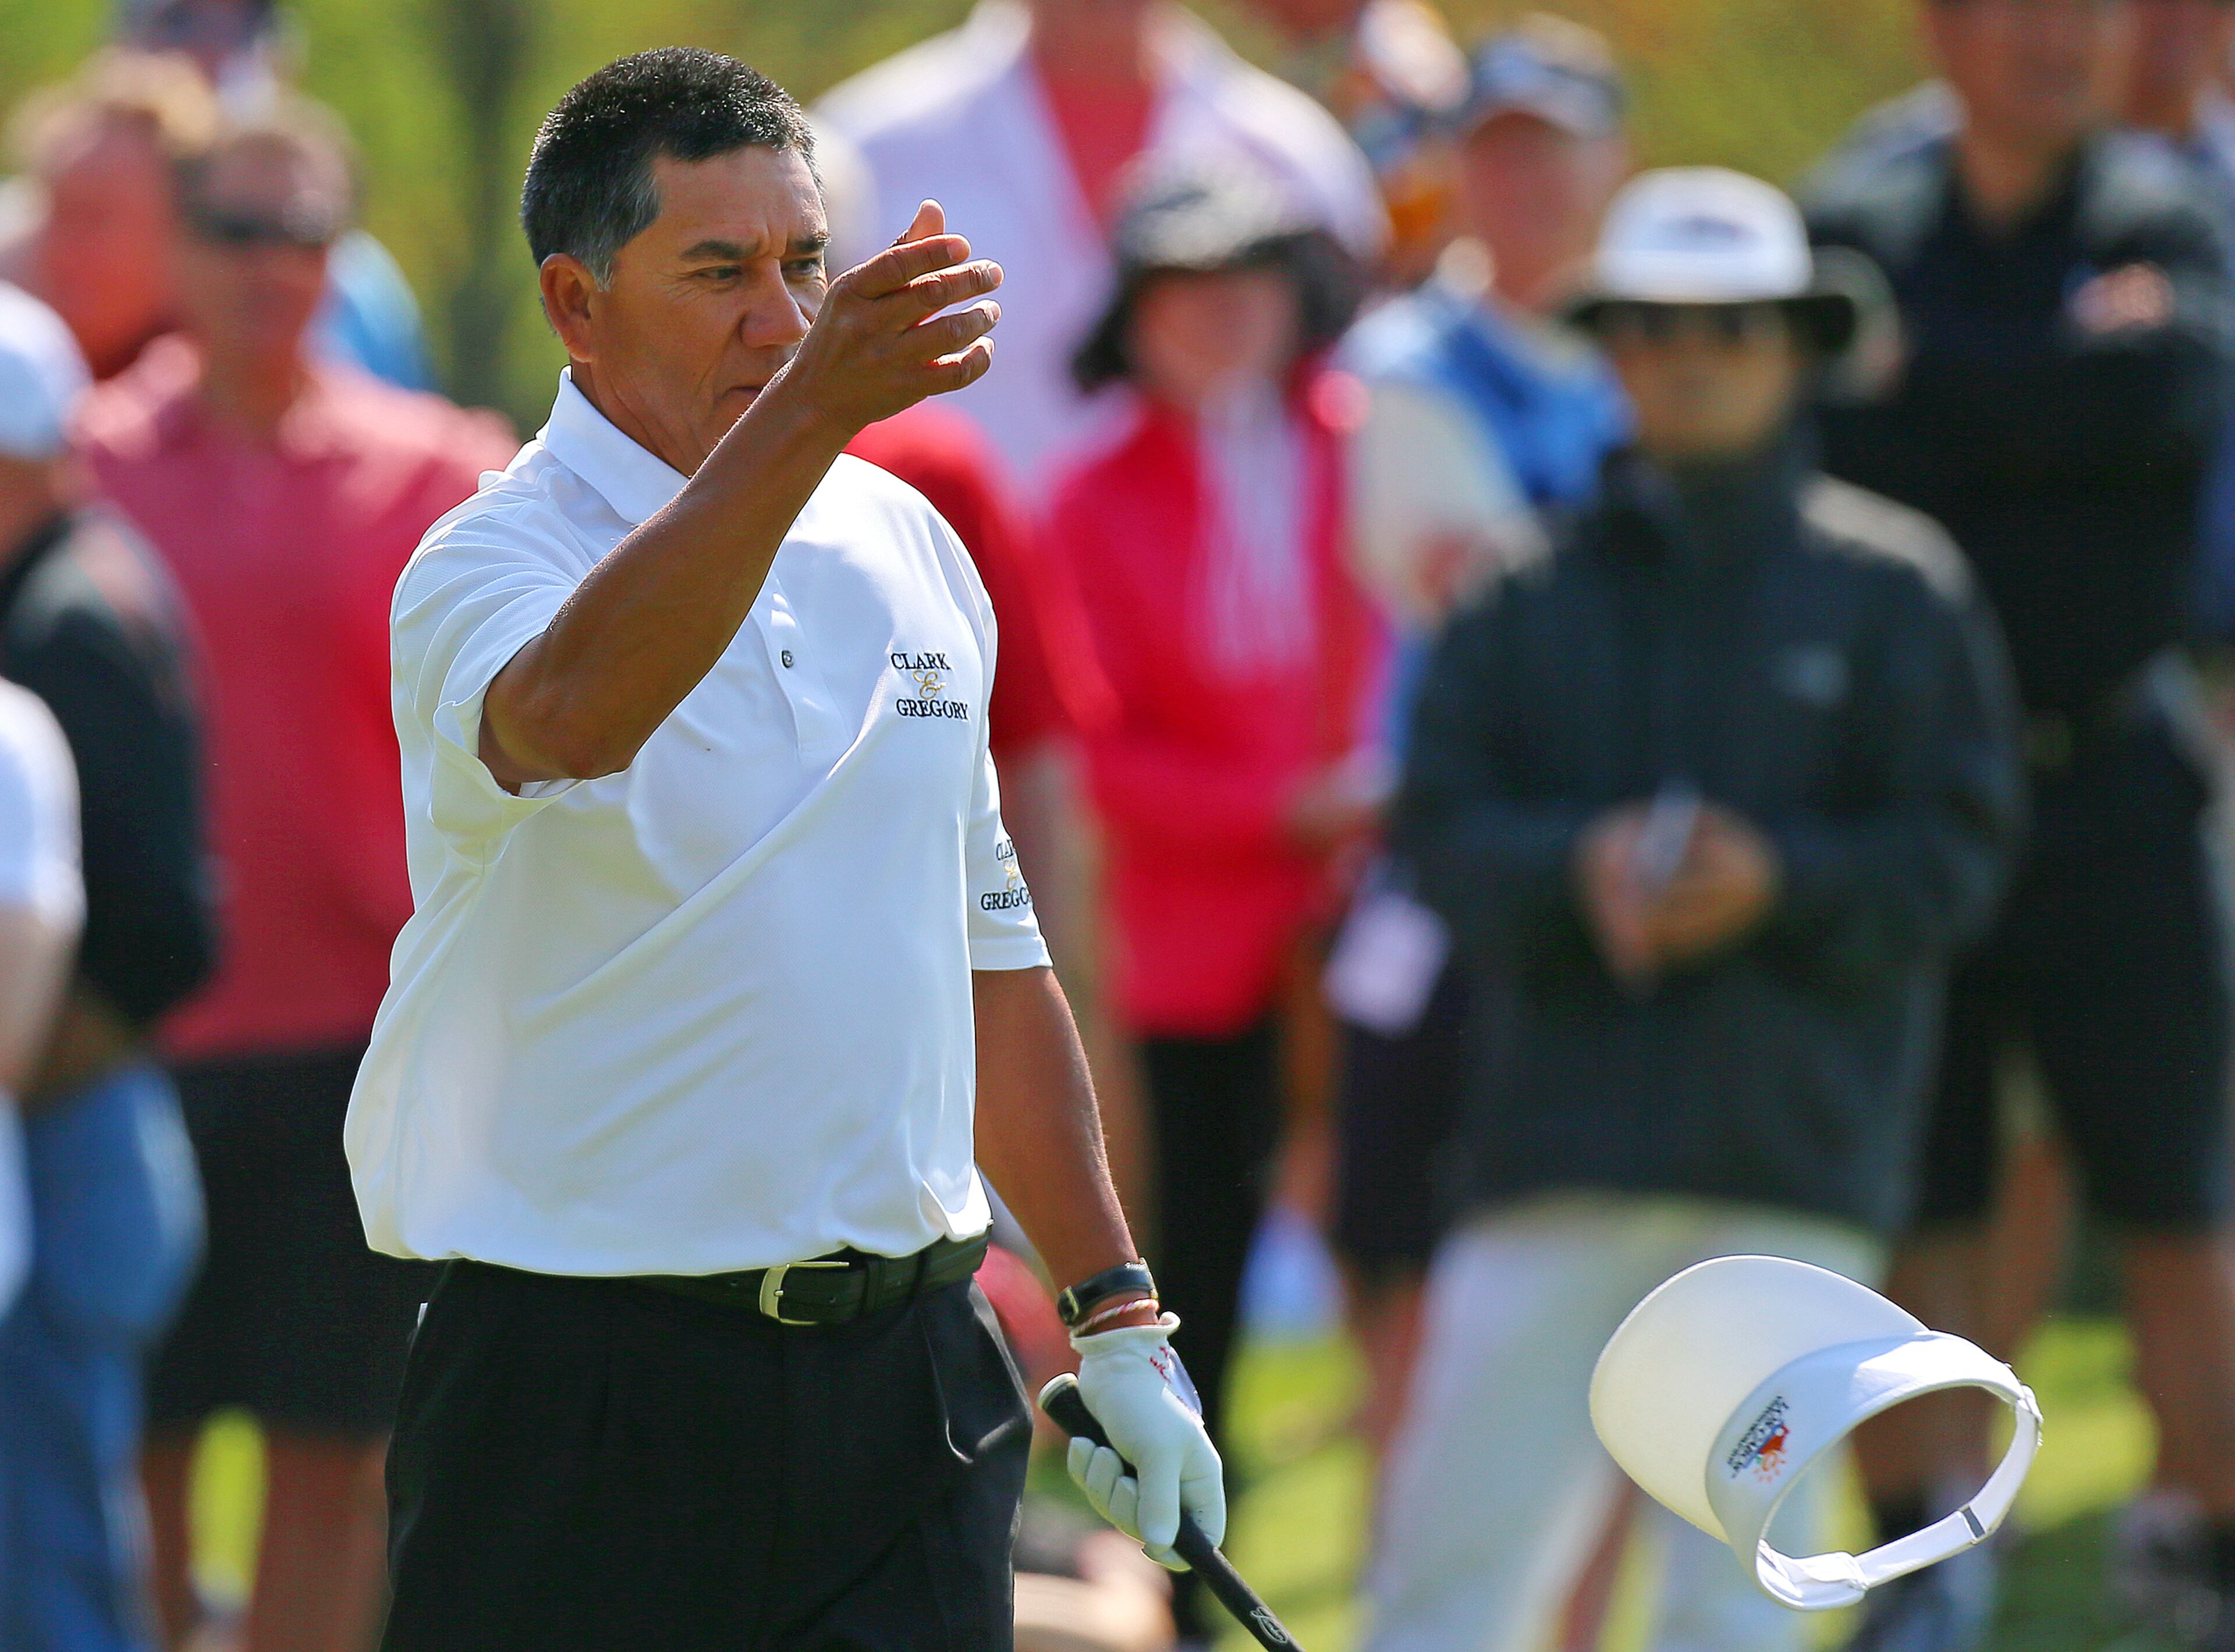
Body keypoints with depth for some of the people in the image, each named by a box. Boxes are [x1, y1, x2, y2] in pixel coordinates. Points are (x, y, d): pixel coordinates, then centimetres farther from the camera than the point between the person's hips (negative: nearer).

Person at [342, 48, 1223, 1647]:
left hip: (909, 1385, 5)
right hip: (591, 1383, -5)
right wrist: (811, 409, -47)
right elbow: (570, 714, -35)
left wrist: (1118, 1319, 18)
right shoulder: (488, 565, -9)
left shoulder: (908, 547, 12)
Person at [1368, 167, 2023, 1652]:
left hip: (1793, 1150, -1)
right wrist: (1578, 868, -16)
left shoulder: (1895, 592, 7)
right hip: (1558, 1130, 1)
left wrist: (1781, 883, -14)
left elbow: (1957, 851, 3)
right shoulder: (1535, 592, 11)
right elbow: (1440, 821, 4)